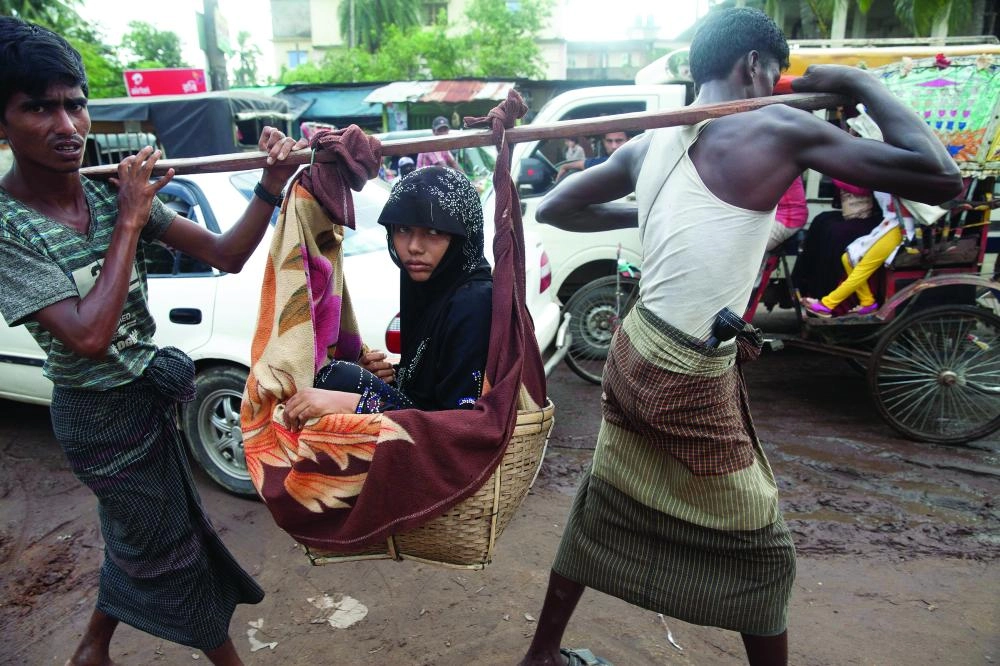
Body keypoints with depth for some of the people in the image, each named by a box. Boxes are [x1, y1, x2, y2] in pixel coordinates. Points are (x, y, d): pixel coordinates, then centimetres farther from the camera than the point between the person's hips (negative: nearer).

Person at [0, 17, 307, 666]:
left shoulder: (117, 192, -7)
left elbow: (227, 254, -10)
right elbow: (90, 336, -32)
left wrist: (271, 186, -26)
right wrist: (128, 223, -26)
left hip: (145, 393, 6)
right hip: (101, 412, -6)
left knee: (140, 527, 25)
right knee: (169, 538, 12)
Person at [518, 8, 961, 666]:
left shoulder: (648, 144, 7)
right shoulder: (777, 130, -10)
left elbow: (554, 208, 18)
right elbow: (941, 178, -10)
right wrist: (862, 84, 1)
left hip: (633, 355, 7)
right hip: (694, 384, -6)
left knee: (604, 510, 23)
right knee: (760, 550, 16)